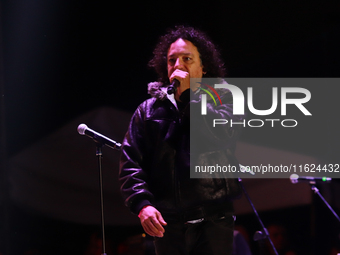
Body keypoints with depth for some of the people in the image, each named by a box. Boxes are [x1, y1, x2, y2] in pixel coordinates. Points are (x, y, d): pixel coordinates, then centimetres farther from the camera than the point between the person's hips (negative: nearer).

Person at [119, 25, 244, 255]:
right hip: (167, 224, 3)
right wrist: (142, 203, -9)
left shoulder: (223, 98, 7)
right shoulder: (149, 110, 12)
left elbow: (224, 133, -15)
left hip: (214, 223, -3)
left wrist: (188, 95, -10)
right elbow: (130, 163, 7)